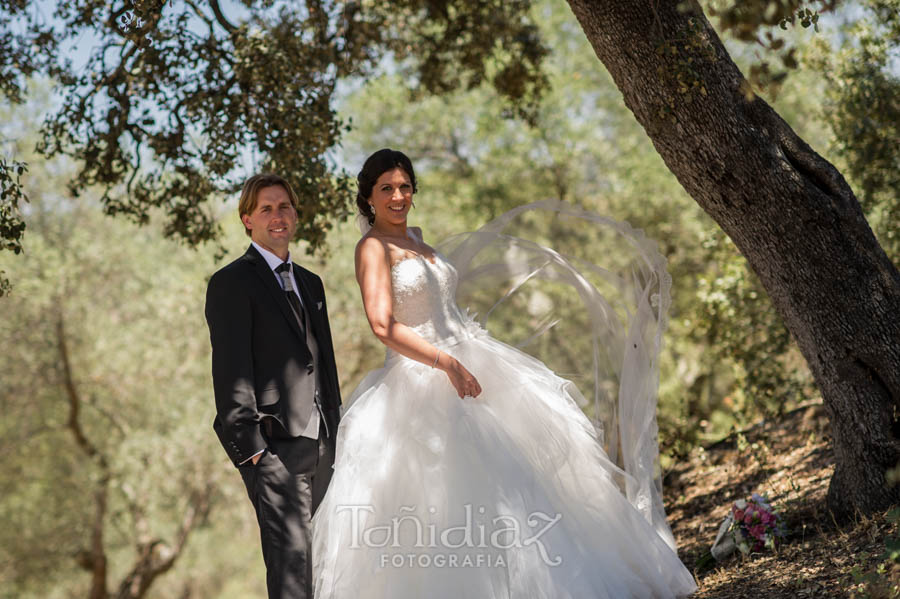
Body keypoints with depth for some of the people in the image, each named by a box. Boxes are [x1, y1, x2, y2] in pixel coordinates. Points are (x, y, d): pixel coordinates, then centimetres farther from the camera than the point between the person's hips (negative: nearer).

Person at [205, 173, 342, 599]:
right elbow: (230, 370, -10)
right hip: (275, 446, -8)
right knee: (291, 560, -13)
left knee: (322, 560, 8)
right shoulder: (232, 283, -2)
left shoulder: (309, 283, 21)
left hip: (320, 444, 8)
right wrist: (250, 446, -17)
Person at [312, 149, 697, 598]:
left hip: (467, 362, 9)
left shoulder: (414, 239, 13)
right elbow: (383, 325, -22)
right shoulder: (373, 247, -11)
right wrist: (447, 364, -26)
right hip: (423, 382, -8)